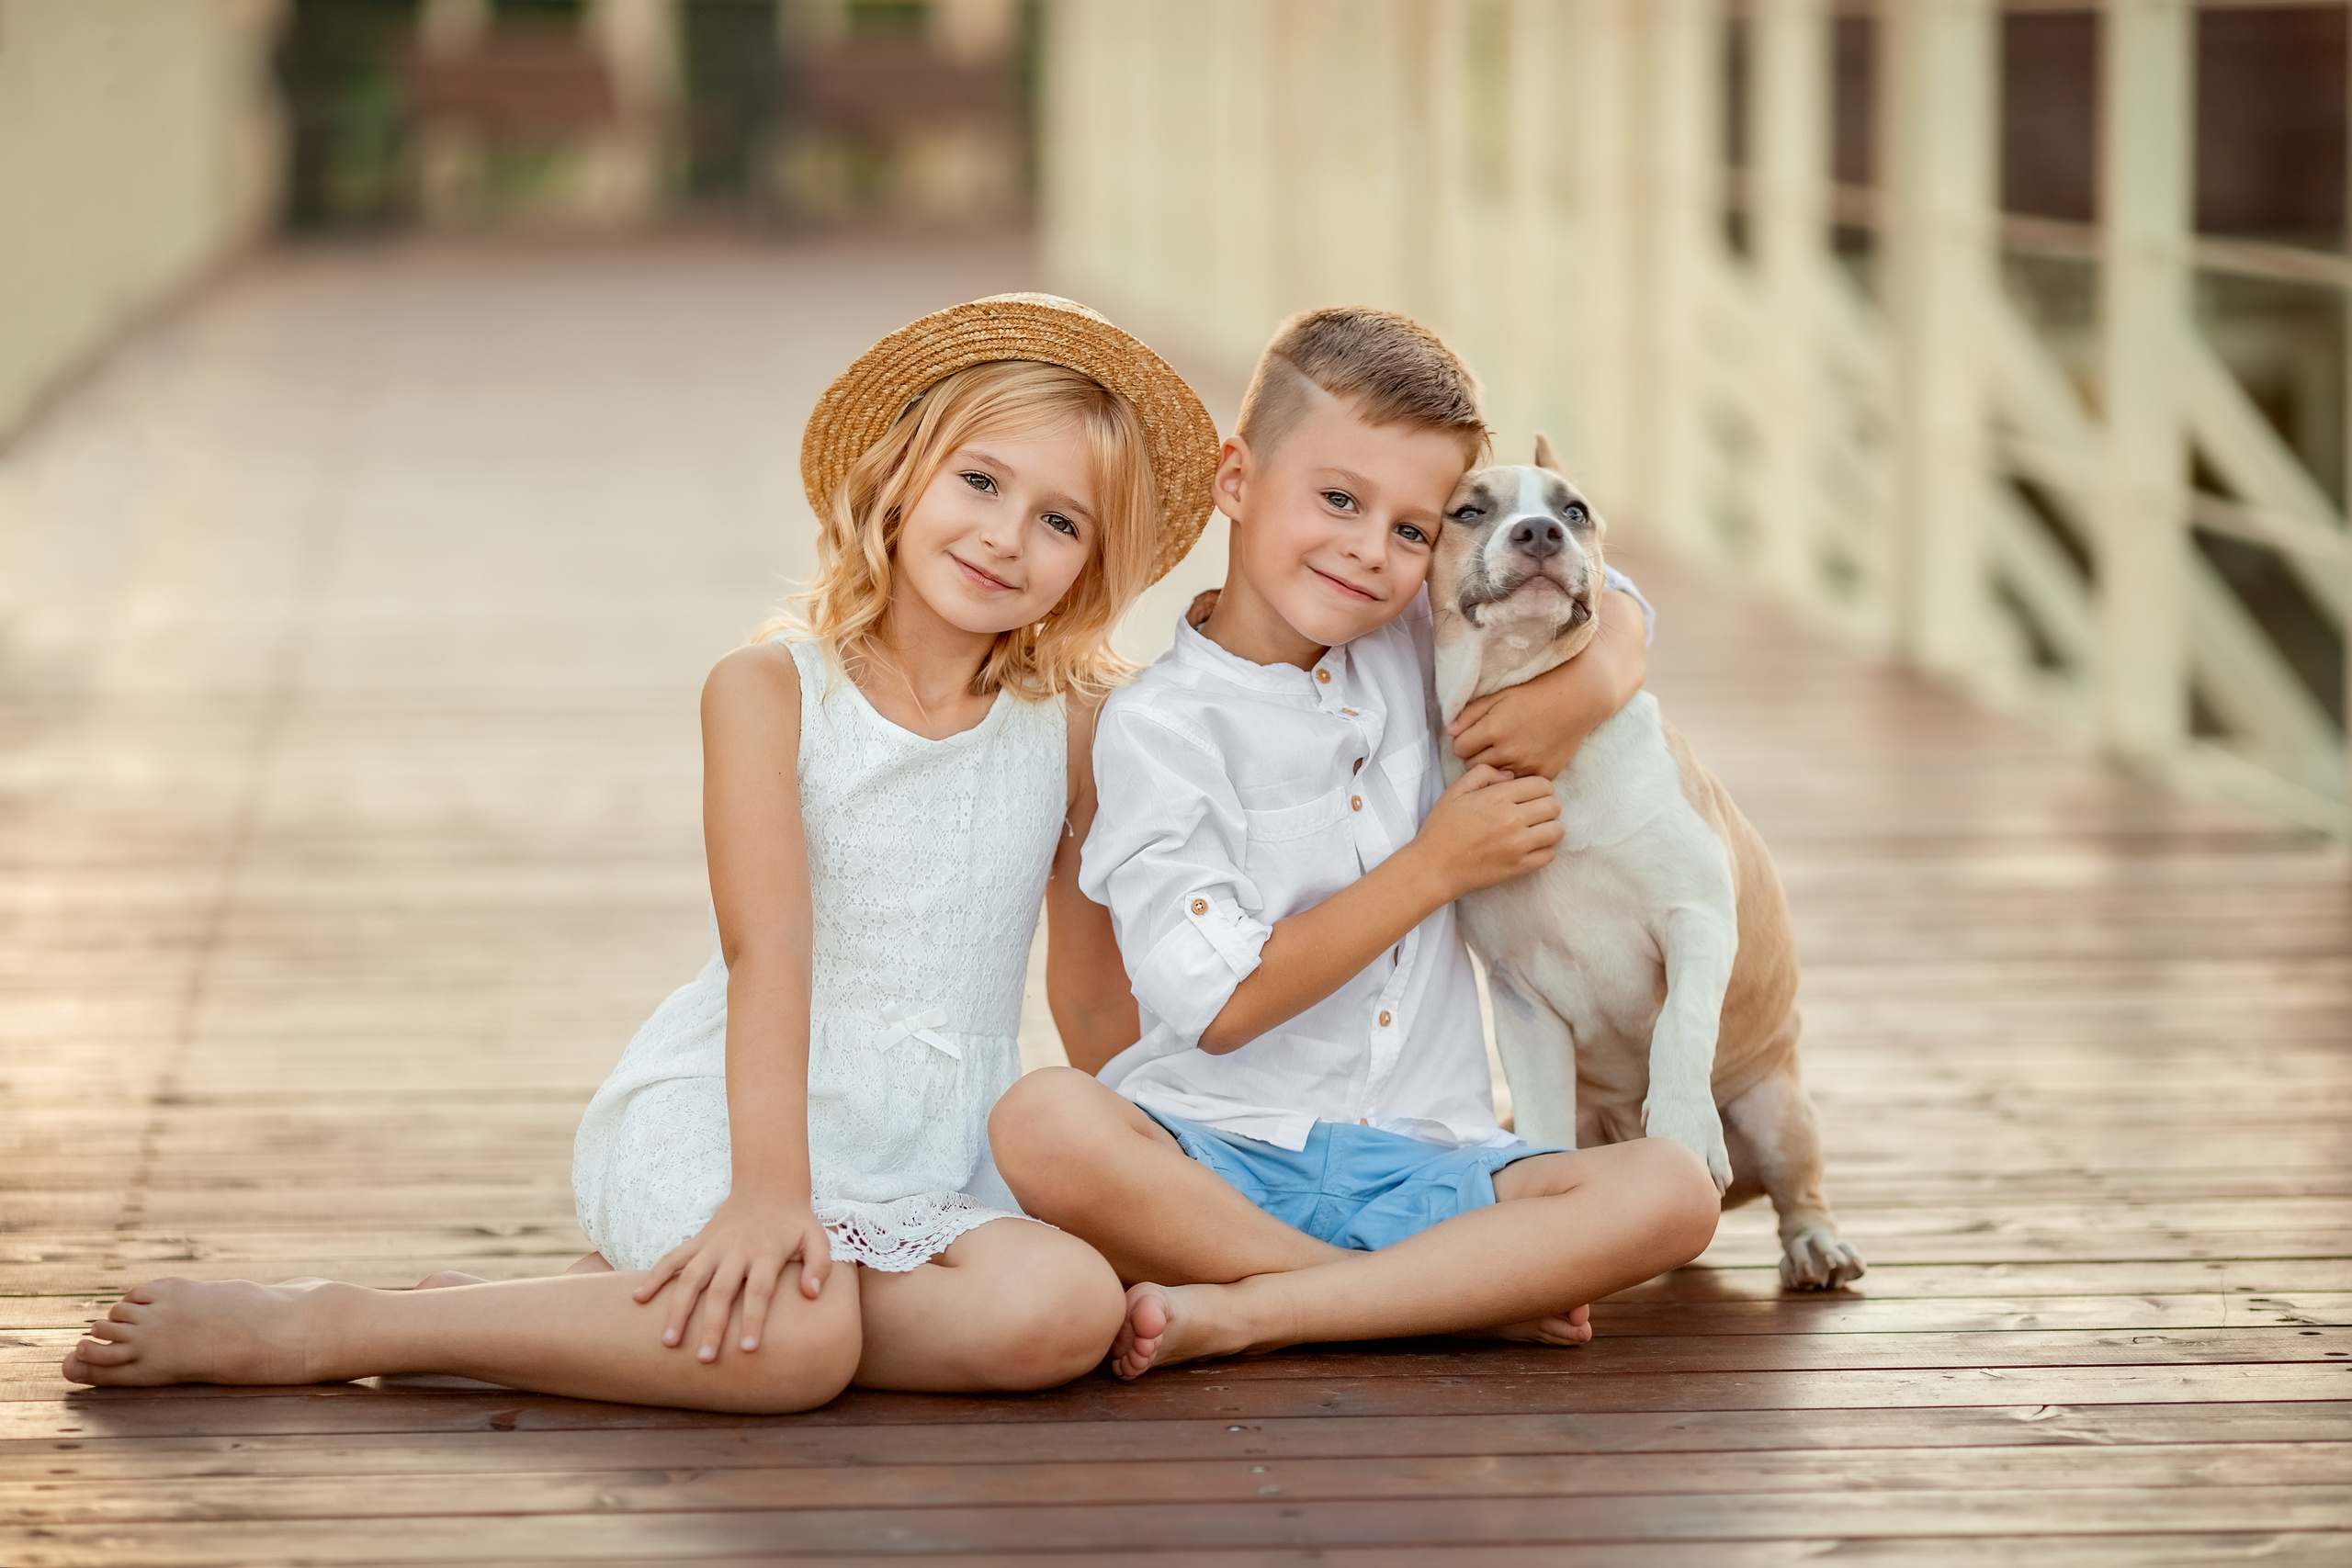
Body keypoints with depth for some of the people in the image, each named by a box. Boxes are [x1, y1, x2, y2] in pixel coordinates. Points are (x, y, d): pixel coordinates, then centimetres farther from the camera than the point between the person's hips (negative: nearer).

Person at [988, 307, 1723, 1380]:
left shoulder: (1412, 647, 11)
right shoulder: (1158, 727, -5)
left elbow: (1605, 602, 26)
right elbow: (1221, 1005, -12)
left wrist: (1592, 686, 2)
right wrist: (1438, 866, -8)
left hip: (1419, 1163, 4)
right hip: (1222, 1151, -4)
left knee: (1670, 1191, -22)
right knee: (1043, 1122, -36)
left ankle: (1239, 1314, -24)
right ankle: (1464, 1296, -26)